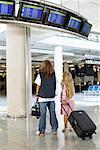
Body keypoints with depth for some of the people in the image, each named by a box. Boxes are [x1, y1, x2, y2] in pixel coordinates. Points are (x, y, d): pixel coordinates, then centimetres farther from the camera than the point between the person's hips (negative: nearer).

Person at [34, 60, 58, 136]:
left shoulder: (40, 75, -6)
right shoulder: (54, 75, 2)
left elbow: (38, 86, -4)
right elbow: (55, 85, 4)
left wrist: (37, 95, 5)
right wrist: (53, 93, 13)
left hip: (43, 98, -3)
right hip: (52, 97, 3)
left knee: (43, 114, 4)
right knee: (52, 113, 11)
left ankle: (42, 131, 10)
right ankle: (54, 130, 18)